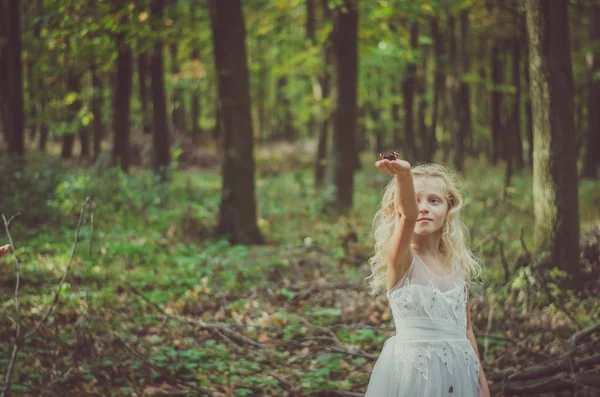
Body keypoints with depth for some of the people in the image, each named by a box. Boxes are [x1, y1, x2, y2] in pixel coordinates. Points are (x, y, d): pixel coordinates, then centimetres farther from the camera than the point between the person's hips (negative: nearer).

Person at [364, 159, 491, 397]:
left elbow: (465, 328, 12)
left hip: (458, 372, 5)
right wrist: (403, 176, -48)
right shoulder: (399, 259, -9)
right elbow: (408, 215, -30)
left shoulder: (458, 266, 6)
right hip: (413, 370, -5)